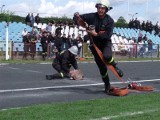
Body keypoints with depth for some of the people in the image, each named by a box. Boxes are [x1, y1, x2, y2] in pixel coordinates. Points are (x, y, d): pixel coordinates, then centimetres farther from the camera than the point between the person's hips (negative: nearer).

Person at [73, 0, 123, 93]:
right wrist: (77, 17, -26)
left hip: (106, 43, -2)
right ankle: (107, 85, 25)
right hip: (95, 44, 2)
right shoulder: (91, 16, -8)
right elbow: (77, 18, -4)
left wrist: (96, 34, -30)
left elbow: (108, 34, -22)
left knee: (107, 56, -35)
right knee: (102, 66, 6)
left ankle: (115, 66, -2)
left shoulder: (109, 20, -11)